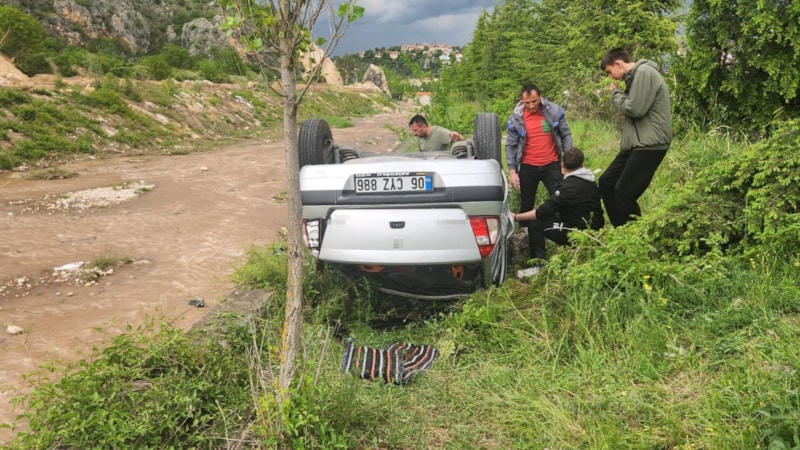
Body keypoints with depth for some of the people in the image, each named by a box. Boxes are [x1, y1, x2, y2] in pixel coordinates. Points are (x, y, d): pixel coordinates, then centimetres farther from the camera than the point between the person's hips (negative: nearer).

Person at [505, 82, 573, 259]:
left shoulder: (555, 111, -5)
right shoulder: (515, 119, -7)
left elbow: (566, 135, 3)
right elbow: (510, 146, -2)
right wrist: (512, 171, -8)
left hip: (552, 165, 0)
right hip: (528, 168, 1)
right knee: (527, 206, 9)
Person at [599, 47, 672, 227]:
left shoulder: (644, 72, -11)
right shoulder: (635, 76, 19)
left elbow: (635, 109, -18)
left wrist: (616, 94, -3)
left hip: (649, 145, -10)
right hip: (637, 144, 10)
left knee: (624, 192, -12)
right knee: (606, 182, 10)